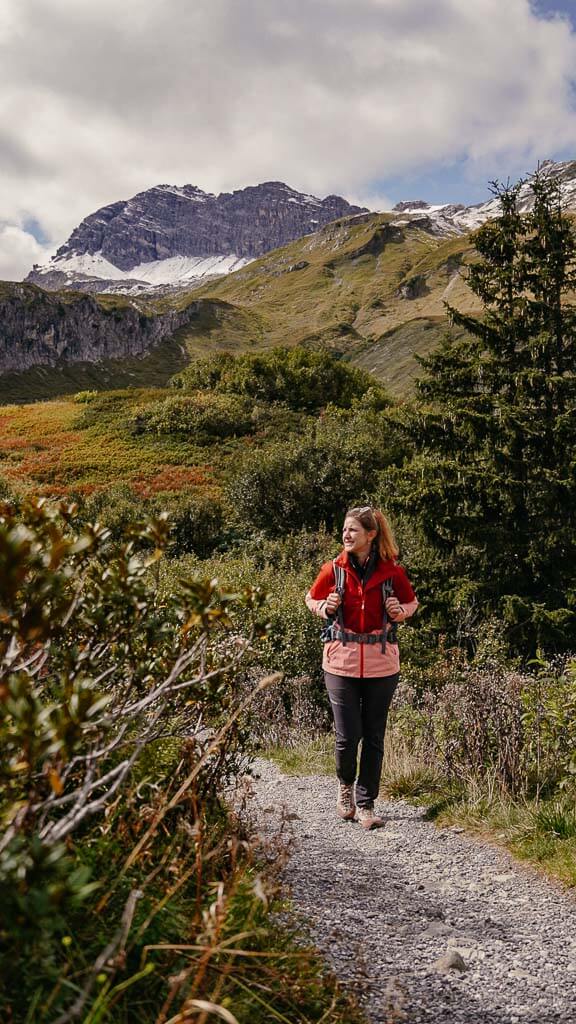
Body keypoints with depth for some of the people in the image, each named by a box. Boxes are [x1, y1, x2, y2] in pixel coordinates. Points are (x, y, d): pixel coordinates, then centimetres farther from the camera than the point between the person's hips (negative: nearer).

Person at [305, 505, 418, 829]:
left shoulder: (392, 571, -2)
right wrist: (325, 607, -6)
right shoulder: (333, 569, 0)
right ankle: (346, 785, 28)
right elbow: (312, 599, 16)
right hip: (341, 661, 0)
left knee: (374, 736, 6)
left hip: (381, 663, 0)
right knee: (348, 735, -4)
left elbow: (412, 602, 15)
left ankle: (366, 804, 20)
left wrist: (400, 611, -7)